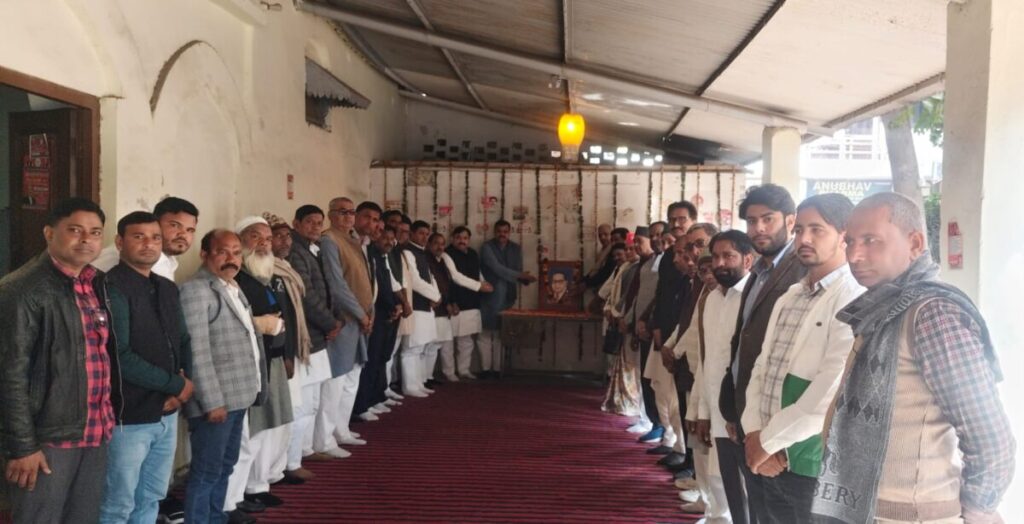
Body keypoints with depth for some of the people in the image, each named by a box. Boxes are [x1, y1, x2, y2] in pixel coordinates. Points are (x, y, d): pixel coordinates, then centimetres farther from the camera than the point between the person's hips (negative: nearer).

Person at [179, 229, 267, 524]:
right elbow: (197, 352, -18)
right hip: (216, 400, -9)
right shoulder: (196, 290, -14)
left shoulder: (233, 288, 14)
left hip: (238, 395, 9)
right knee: (207, 472, 0)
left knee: (225, 466, 18)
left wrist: (250, 389, 13)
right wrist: (213, 401, -19)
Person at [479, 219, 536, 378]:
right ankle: (486, 369, 6)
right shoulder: (487, 247, -7)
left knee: (502, 334, 4)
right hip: (489, 297, -3)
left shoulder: (516, 248, 8)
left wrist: (524, 278, -19)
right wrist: (520, 275, -26)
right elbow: (497, 268, -19)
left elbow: (517, 271, 5)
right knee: (486, 334, -1)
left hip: (507, 297, 4)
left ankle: (497, 369, 9)